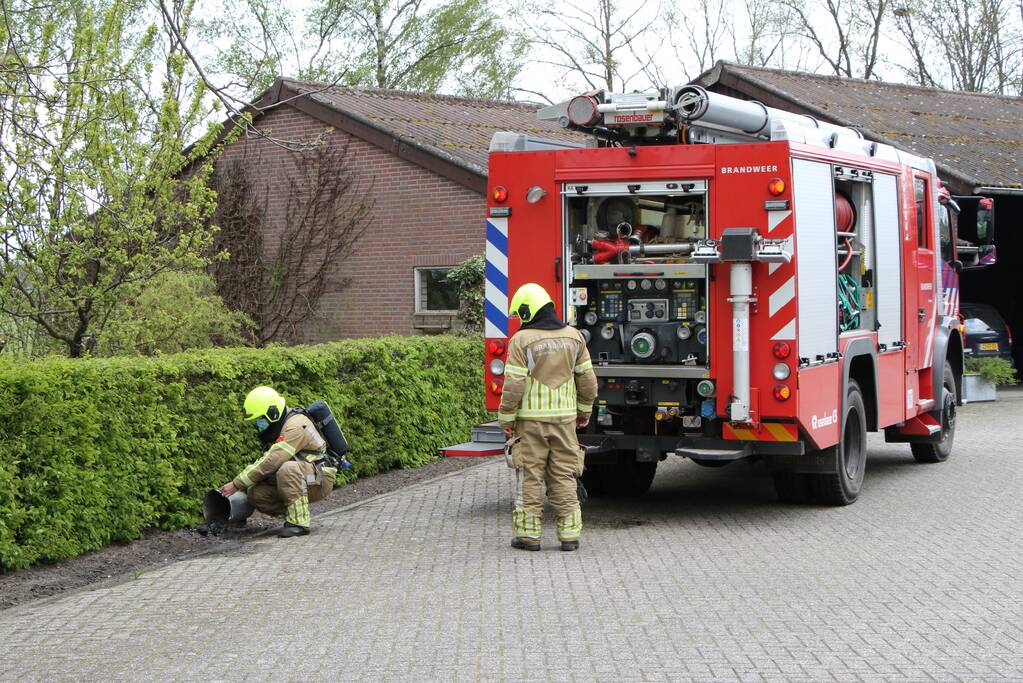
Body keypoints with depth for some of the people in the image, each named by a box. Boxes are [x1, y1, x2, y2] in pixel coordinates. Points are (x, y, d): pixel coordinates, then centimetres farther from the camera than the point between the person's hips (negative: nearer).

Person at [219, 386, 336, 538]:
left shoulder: (296, 427, -23)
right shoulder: (277, 430, 10)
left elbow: (270, 463, -29)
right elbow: (265, 462, 15)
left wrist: (236, 484, -25)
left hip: (319, 482, -9)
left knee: (288, 468, -38)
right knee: (255, 493, -10)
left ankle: (299, 522, -29)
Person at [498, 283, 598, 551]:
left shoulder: (522, 340, -10)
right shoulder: (573, 336, 4)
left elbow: (514, 385, -12)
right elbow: (587, 378, 8)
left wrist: (506, 418, -3)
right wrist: (584, 410, 20)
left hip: (531, 419, -4)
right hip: (564, 418, 4)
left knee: (529, 477, 3)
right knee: (564, 477, 8)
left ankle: (528, 534, 5)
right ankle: (569, 534, 7)